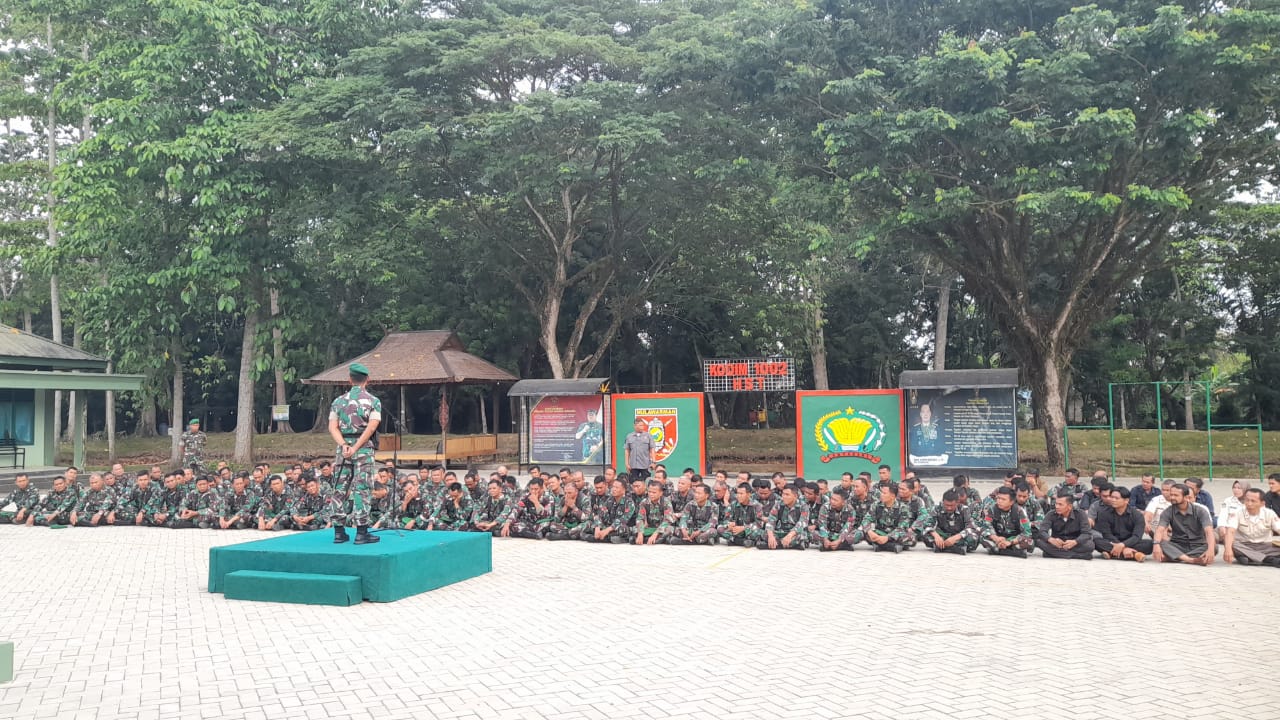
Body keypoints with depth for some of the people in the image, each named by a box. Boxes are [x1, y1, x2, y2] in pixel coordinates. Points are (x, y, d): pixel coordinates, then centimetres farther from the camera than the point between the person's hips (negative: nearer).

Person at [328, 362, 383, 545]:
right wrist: (356, 448, -15)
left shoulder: (338, 401, 11)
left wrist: (344, 445, -10)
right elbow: (371, 428, -13)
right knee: (362, 489, -3)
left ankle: (339, 532, 11)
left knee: (341, 489, 8)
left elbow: (332, 428, -1)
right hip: (364, 448, -3)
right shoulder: (373, 401, 0)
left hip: (343, 448, 4)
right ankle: (361, 532, -5)